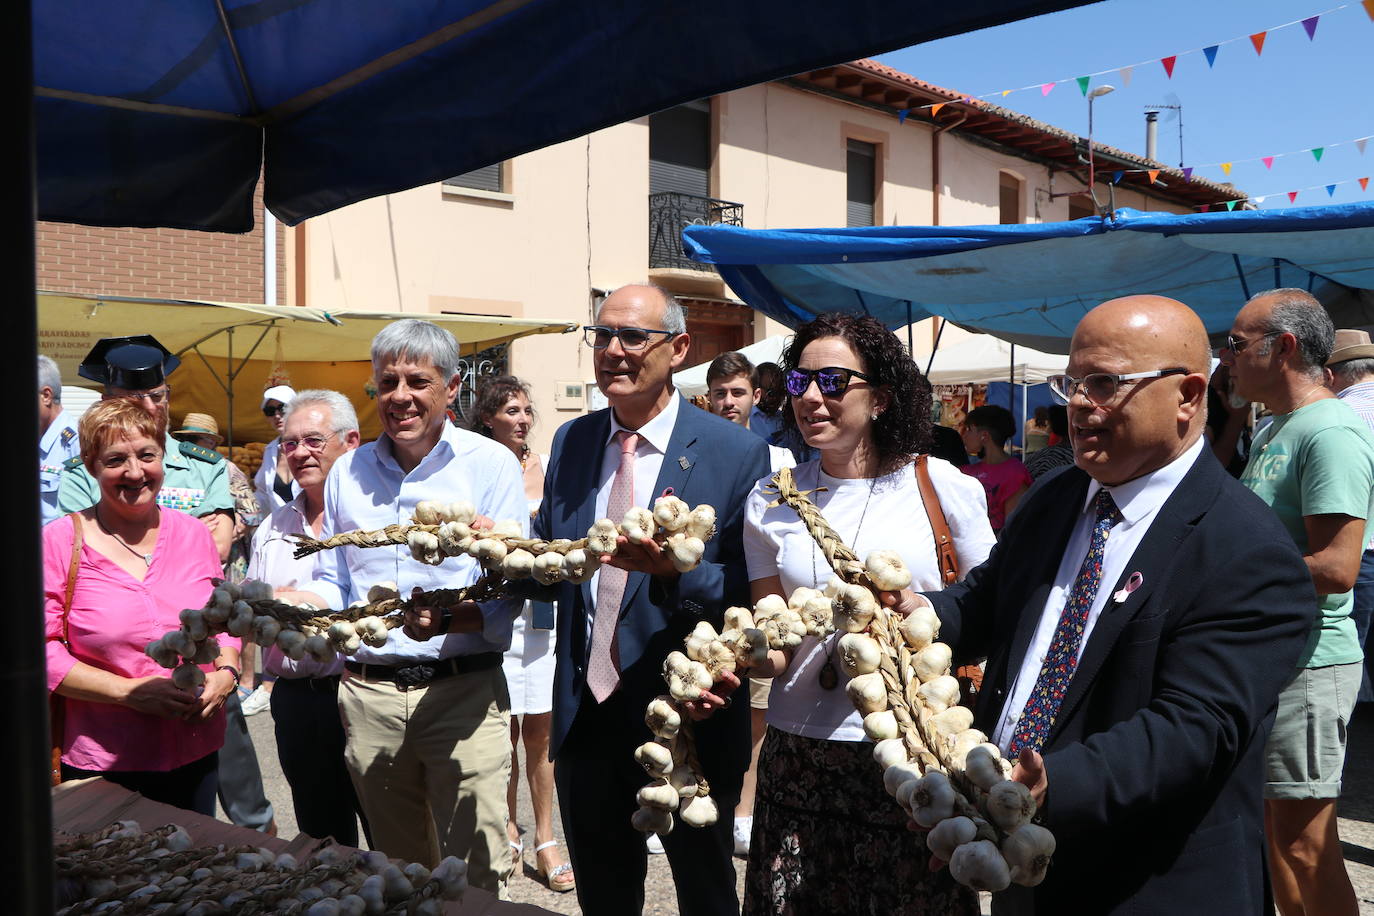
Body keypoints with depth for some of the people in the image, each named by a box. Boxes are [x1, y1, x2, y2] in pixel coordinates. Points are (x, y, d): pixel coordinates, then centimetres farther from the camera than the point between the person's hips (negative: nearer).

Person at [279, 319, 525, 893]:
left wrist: (444, 619, -28)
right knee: (397, 871, 18)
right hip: (368, 694, 4)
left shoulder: (491, 464, -4)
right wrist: (287, 600, -4)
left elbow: (506, 595, -10)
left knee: (472, 877, 2)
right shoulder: (347, 473, 10)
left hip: (463, 690, -4)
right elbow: (333, 585, 17)